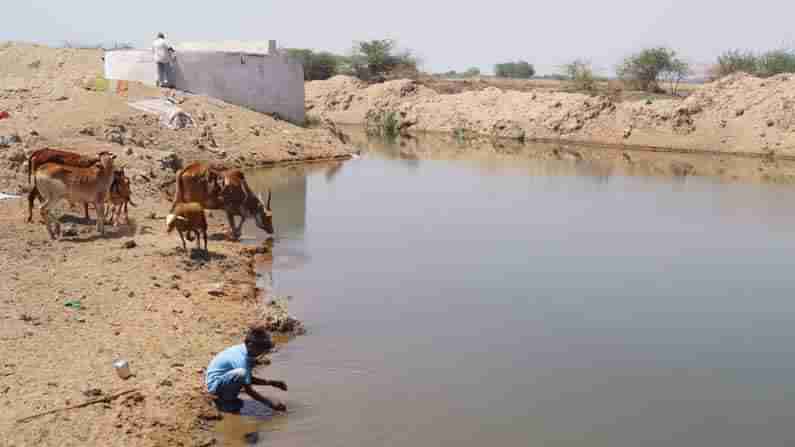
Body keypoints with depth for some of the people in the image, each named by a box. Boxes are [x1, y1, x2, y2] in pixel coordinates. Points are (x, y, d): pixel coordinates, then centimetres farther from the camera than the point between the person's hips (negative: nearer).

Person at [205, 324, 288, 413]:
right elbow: (248, 390, -23)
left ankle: (223, 395, 13)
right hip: (215, 385, -10)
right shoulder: (241, 359, -26)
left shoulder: (241, 349, 1)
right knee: (241, 373, -32)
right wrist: (269, 402, -19)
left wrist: (271, 383, 7)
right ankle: (225, 400, -10)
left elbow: (249, 379, 14)